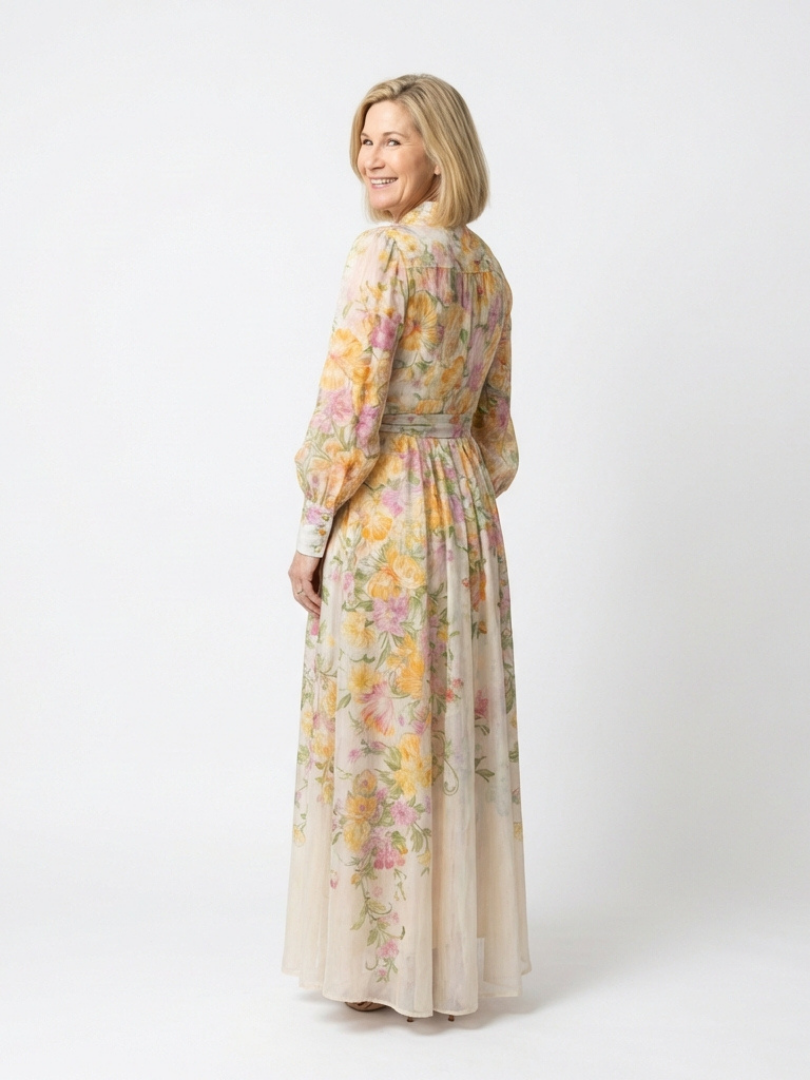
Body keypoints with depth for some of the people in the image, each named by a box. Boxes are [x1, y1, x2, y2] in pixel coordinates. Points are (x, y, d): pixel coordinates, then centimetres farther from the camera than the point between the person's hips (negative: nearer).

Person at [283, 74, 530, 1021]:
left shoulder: (385, 252, -12)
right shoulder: (488, 269, 12)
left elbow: (348, 410, -16)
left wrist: (310, 533, -9)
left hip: (382, 517, -8)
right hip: (466, 514, 8)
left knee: (378, 731, 1)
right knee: (458, 724, 12)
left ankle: (389, 959, 12)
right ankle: (460, 949, 23)